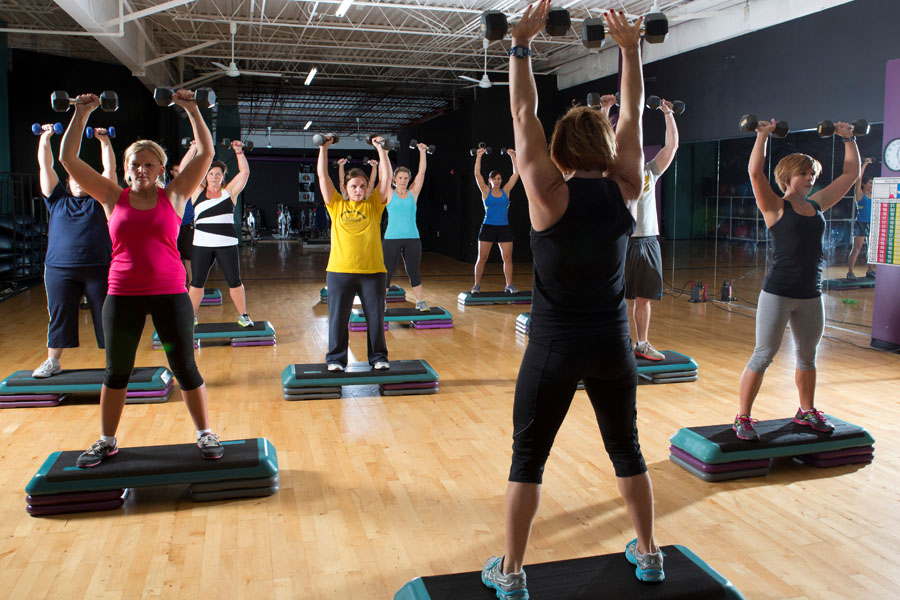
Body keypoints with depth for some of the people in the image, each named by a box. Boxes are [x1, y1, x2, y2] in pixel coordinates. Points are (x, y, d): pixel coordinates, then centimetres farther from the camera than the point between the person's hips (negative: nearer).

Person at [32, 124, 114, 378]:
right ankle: (52, 361, 24)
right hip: (60, 269, 2)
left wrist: (104, 141, 1)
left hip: (99, 269, -2)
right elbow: (45, 167, 12)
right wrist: (45, 138, 8)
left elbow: (110, 168, 6)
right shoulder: (57, 200, 15)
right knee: (58, 317, 10)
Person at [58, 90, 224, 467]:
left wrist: (191, 109, -2)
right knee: (116, 372, 14)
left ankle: (205, 434, 20)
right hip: (122, 295, 2)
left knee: (185, 368, 5)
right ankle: (107, 441, 29)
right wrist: (82, 113, 6)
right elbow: (68, 158, 6)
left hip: (170, 294, -2)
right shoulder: (113, 198, 6)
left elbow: (205, 153, -3)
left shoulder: (174, 196, 2)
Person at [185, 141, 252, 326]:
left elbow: (244, 172, 4)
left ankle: (243, 315, 12)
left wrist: (239, 152, -1)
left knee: (234, 281, 2)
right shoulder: (198, 193, 8)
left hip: (227, 244, -1)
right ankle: (191, 316, 19)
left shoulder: (229, 192, 7)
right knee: (197, 282, 7)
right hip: (201, 244, 1)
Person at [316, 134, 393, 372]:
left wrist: (380, 148, 2)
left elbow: (386, 176, 3)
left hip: (372, 271, 0)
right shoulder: (337, 205, 7)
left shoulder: (374, 205, 7)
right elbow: (323, 176, 5)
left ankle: (378, 357, 19)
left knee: (376, 317, 6)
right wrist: (324, 148, 6)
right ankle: (336, 359, 18)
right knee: (338, 317, 6)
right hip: (340, 271, 0)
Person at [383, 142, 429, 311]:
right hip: (392, 238, -2)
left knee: (413, 272, 9)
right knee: (387, 272, 3)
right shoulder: (389, 194, 3)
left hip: (412, 239, 2)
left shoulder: (413, 193, 8)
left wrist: (423, 151, 6)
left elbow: (421, 172, 7)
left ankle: (420, 302, 18)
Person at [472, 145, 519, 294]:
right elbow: (477, 173, -4)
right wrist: (479, 156, -3)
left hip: (504, 229, 2)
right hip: (488, 228, -2)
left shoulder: (506, 191, 8)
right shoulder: (486, 191, 3)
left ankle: (509, 285, 7)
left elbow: (516, 173, 8)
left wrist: (513, 156, 8)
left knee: (507, 258, 0)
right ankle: (477, 285, 8)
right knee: (482, 259, 0)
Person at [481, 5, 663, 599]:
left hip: (555, 348, -3)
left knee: (528, 458, 9)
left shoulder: (550, 194, -11)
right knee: (626, 449, 21)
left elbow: (524, 115, -6)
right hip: (612, 346, 3)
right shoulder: (625, 191, -3)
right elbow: (633, 114, 8)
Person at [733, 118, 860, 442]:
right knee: (764, 355, -4)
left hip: (811, 295, 6)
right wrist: (763, 135, -14)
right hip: (778, 292, -6)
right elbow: (755, 172, -19)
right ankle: (742, 418, 3)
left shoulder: (817, 205, 11)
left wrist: (849, 138, 18)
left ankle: (806, 411, 34)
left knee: (807, 356, 18)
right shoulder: (776, 207, -5)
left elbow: (851, 172, 19)